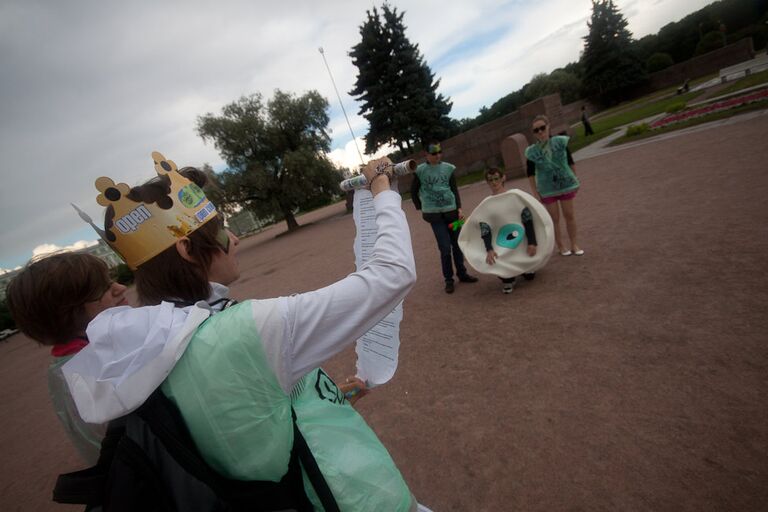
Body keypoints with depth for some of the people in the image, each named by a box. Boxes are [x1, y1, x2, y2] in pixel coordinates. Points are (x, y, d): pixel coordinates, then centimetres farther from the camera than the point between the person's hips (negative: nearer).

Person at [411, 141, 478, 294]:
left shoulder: (448, 168, 4)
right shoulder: (420, 170, -3)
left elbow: (454, 189, 7)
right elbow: (413, 191, 8)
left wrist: (459, 208, -4)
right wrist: (420, 208, 6)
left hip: (451, 210, 3)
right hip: (434, 214, -3)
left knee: (457, 244, 10)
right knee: (445, 247, -6)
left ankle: (462, 273, 27)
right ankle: (448, 280, 9)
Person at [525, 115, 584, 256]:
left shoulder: (560, 142, -7)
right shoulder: (532, 152, -11)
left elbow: (570, 162, 4)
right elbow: (531, 174, -5)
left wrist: (575, 179, 9)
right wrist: (535, 192, -7)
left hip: (566, 184, 2)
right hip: (547, 189, -1)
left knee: (569, 215, 10)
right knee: (554, 218, 7)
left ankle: (575, 244, 23)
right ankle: (561, 245, 22)